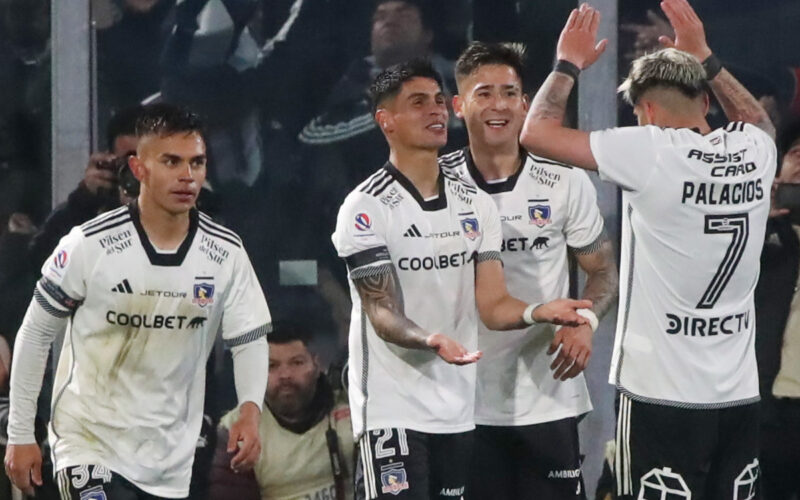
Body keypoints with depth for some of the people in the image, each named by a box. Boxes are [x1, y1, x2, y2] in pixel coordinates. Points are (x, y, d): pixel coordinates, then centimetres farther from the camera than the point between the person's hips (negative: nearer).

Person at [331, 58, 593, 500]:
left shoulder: (476, 205, 10)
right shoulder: (365, 208, -8)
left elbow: (492, 306, 5)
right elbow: (382, 313, -14)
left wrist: (539, 312, -17)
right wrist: (431, 340, -35)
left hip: (457, 410, 6)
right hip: (393, 410, -6)